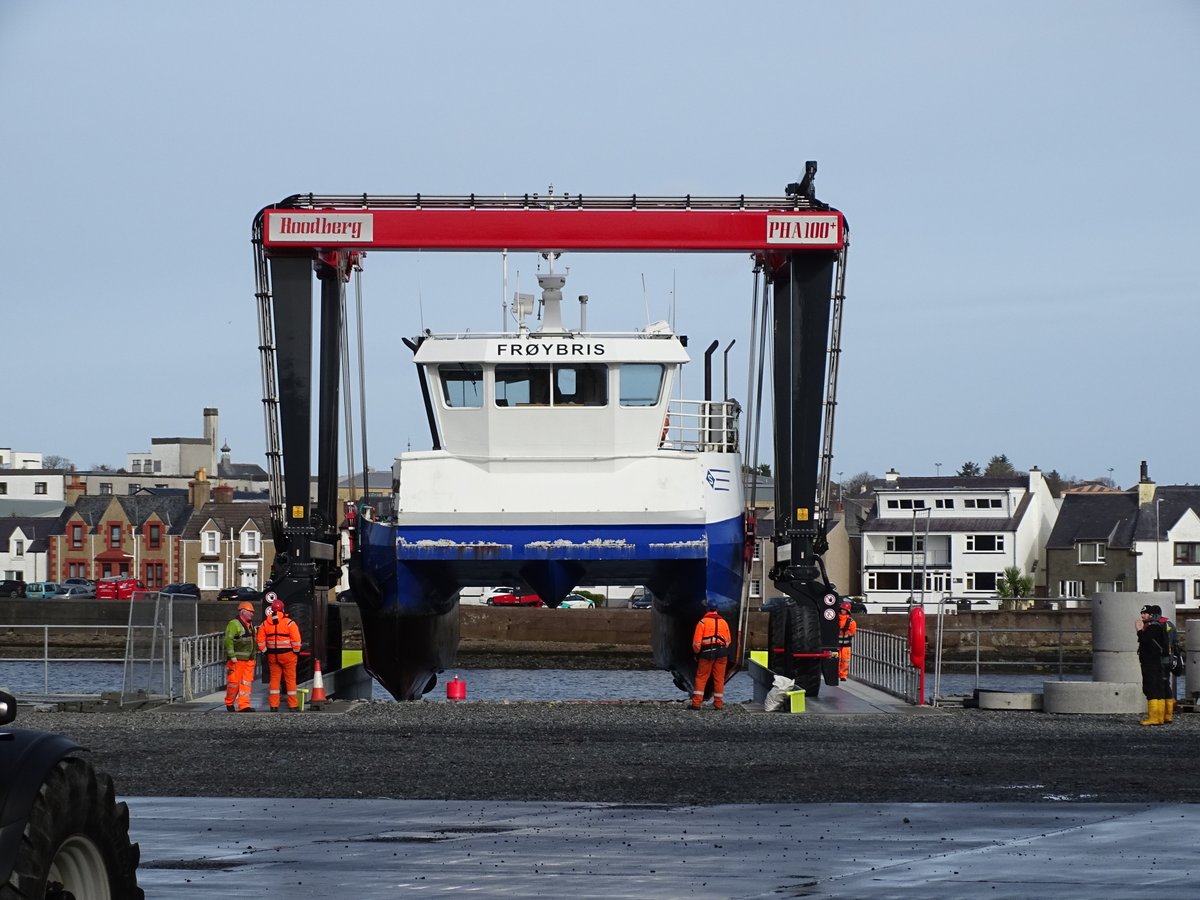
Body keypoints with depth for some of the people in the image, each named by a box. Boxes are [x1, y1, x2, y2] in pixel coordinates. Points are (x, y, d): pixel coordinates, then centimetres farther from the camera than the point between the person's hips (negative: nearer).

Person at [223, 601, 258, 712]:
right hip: (236, 660, -8)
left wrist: (253, 657, 24)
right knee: (234, 682, -3)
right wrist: (232, 656, -21)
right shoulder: (234, 624, -9)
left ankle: (244, 705, -1)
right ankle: (229, 703, 13)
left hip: (248, 660, 8)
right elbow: (228, 640, -16)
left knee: (246, 683, 1)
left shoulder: (251, 625, 18)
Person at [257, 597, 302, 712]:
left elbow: (260, 641, 4)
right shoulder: (289, 622, -10)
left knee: (274, 679, 9)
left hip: (272, 655, 3)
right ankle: (293, 705, 5)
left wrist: (265, 651, 14)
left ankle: (273, 705, 6)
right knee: (290, 679, 3)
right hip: (288, 654, -3)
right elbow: (296, 640, -12)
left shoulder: (265, 624, 3)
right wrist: (296, 652, 1)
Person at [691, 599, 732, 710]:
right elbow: (728, 641, 15)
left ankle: (697, 703, -5)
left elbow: (696, 642, -6)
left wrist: (696, 653, 8)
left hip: (707, 652, -3)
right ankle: (718, 703, 8)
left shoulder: (702, 622, -4)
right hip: (721, 653, 3)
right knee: (719, 679, 8)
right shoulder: (724, 622, 9)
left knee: (701, 678, 1)